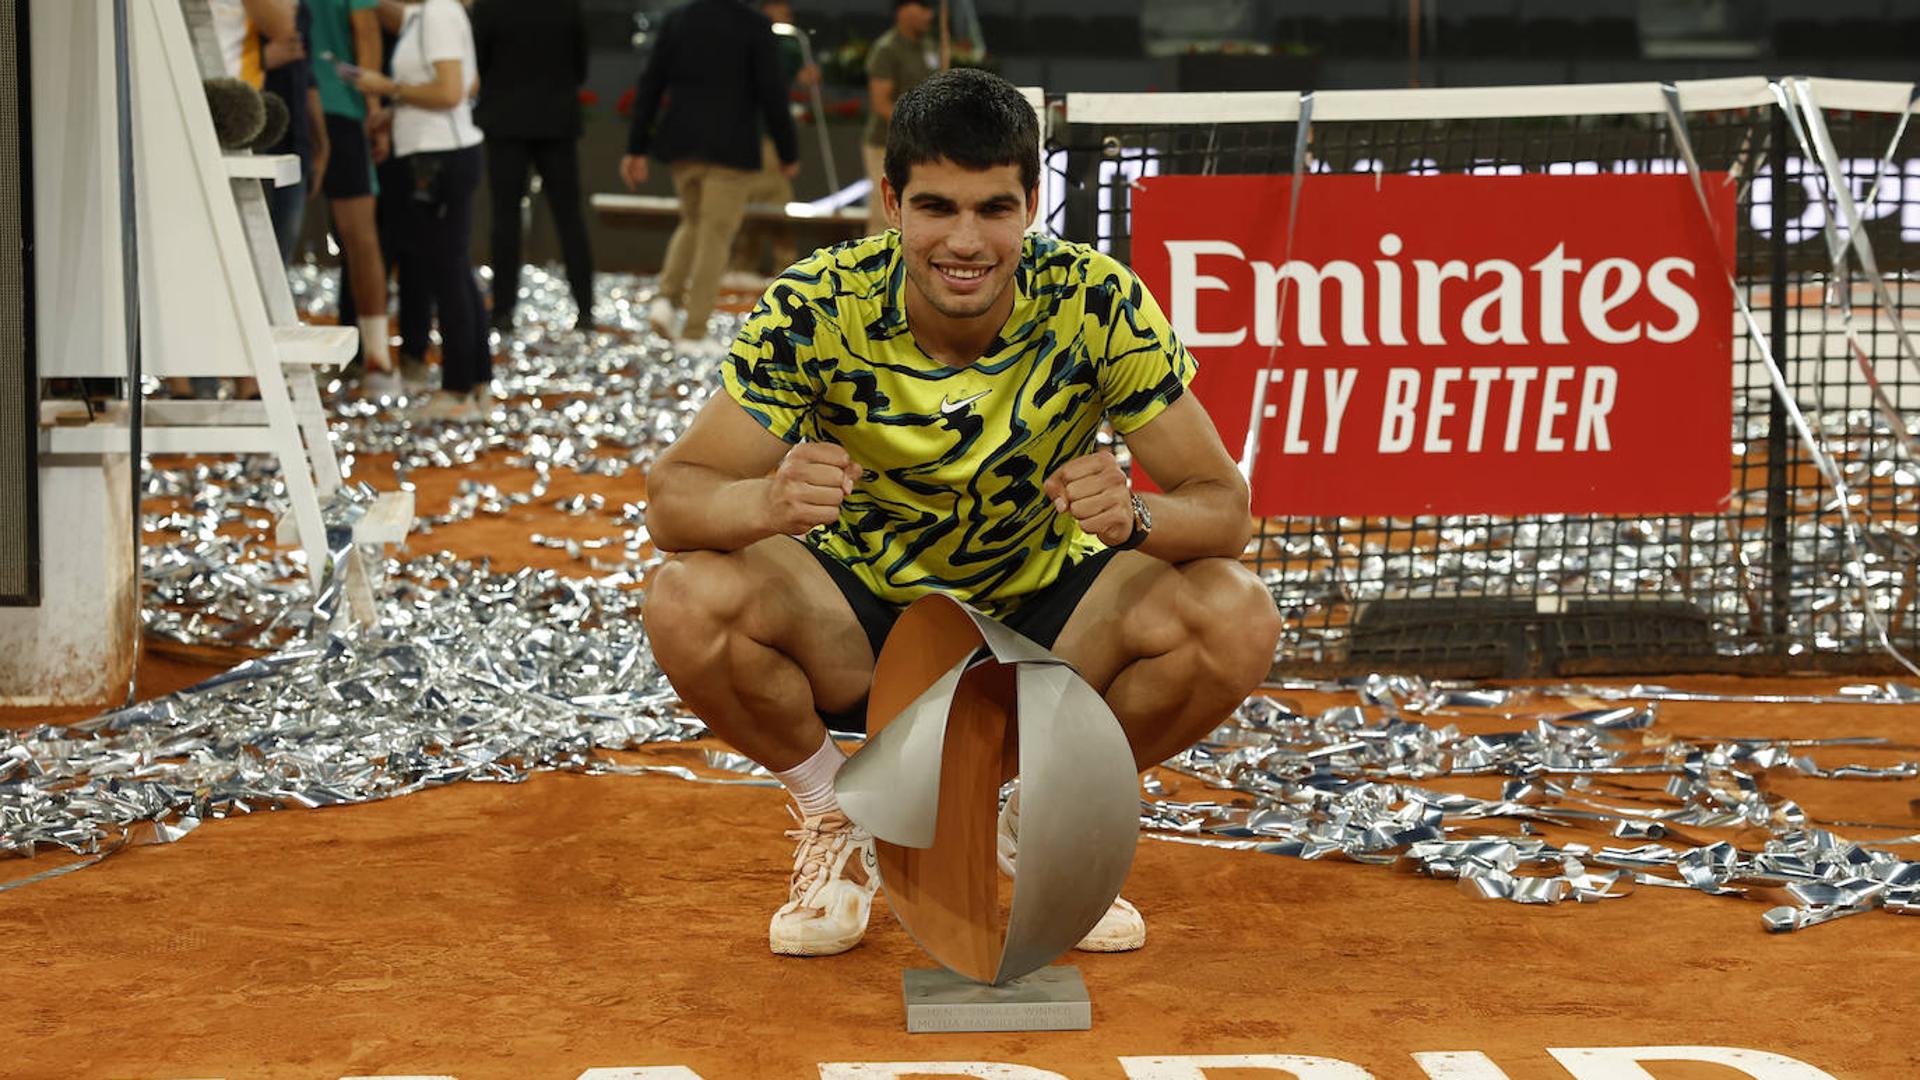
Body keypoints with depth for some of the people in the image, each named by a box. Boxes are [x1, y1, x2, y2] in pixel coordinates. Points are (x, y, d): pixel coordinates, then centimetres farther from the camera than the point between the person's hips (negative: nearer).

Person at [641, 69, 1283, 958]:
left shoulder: (1097, 305, -20)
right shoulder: (817, 310, -22)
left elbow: (1223, 506, -18)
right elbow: (671, 497, -23)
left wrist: (1134, 517, -42)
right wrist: (767, 500, -47)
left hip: (1043, 620, 1)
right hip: (863, 617, -1)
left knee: (1236, 617, -27)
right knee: (690, 601, -31)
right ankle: (838, 824, 0)